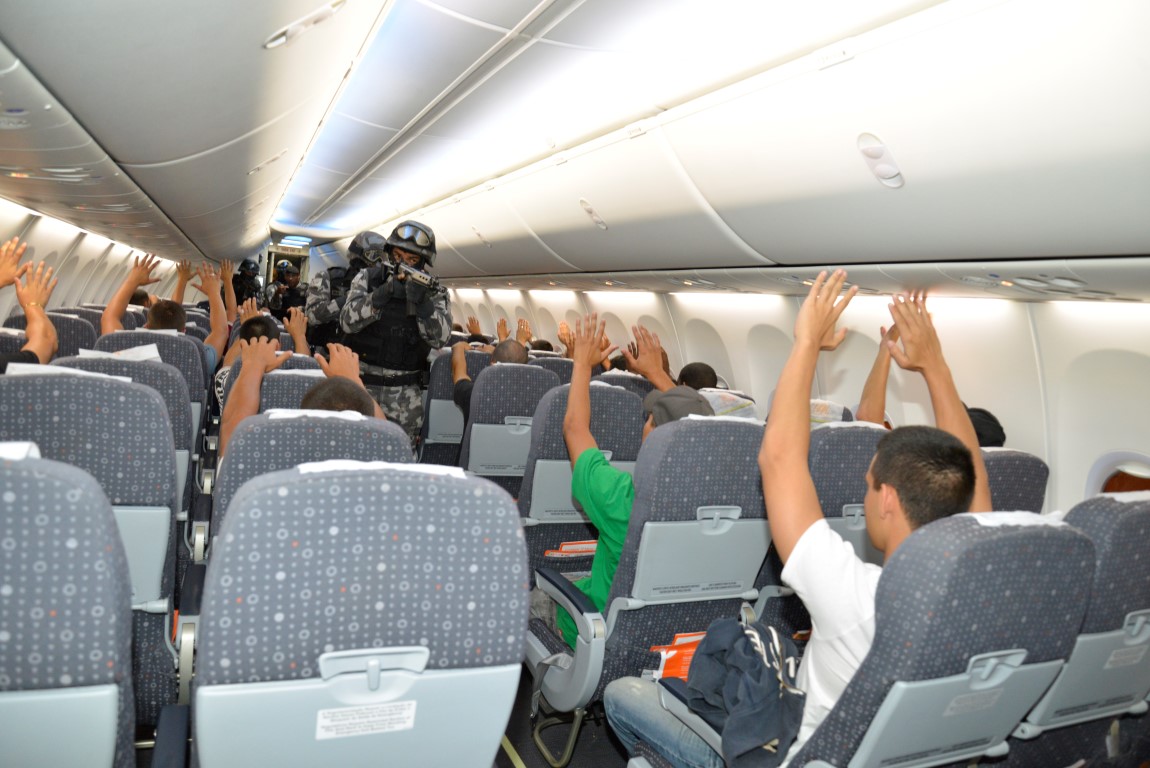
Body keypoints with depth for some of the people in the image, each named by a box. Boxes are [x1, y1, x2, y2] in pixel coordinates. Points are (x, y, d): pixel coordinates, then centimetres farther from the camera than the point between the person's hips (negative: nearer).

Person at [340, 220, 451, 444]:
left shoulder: (434, 293, 1)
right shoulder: (368, 278, 2)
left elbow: (439, 339, -11)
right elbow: (347, 322, -9)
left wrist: (422, 303, -25)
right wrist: (380, 296, -22)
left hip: (405, 392, 0)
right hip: (361, 382, 0)